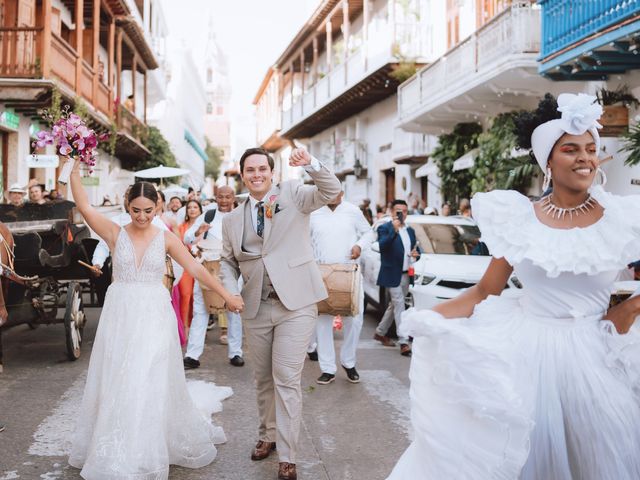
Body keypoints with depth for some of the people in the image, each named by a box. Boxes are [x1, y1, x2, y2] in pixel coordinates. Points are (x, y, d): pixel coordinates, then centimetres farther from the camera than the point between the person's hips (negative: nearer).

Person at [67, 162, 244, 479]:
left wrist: (226, 295, 0)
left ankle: (147, 453, 23)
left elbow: (195, 268, 1)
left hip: (153, 317, 0)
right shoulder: (115, 233, 0)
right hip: (120, 317, 1)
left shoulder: (165, 238, 1)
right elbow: (84, 206, -10)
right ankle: (114, 453, 26)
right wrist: (75, 166, -16)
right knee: (115, 386, 8)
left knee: (151, 385, 4)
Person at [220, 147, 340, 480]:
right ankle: (268, 436, 37)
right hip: (256, 307, 4)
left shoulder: (292, 194, 1)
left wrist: (310, 164, -29)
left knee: (286, 379, -6)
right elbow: (228, 261, 17)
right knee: (263, 378, 16)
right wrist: (230, 290, -2)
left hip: (295, 304, -4)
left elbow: (331, 191, -12)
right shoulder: (232, 219, 11)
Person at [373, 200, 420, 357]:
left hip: (406, 275, 7)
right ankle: (404, 343, -9)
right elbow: (382, 246, -24)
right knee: (399, 307, -9)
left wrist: (416, 254, -4)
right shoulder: (384, 228, -7)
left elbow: (416, 249, 20)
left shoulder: (410, 230, 14)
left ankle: (380, 332, 33)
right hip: (392, 274, -7)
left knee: (394, 305, 17)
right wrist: (394, 230, -33)